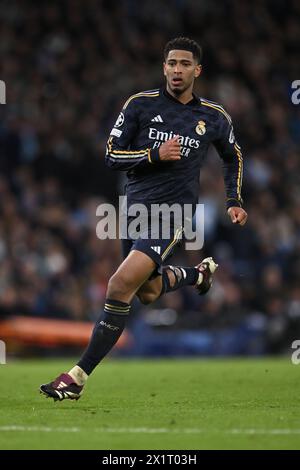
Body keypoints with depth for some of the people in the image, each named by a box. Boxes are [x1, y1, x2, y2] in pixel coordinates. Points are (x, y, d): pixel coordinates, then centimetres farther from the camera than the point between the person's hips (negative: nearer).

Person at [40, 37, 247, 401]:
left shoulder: (214, 118, 3)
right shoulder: (141, 105, 0)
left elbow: (233, 156, 24)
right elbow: (112, 156, -2)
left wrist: (234, 201, 17)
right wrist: (155, 155, -16)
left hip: (172, 212, -4)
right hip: (135, 207, 4)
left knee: (120, 286, -21)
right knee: (148, 292, 19)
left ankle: (78, 378, -19)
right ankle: (200, 273, 52)